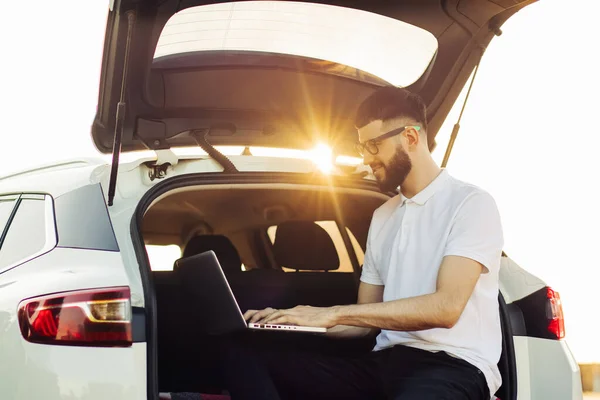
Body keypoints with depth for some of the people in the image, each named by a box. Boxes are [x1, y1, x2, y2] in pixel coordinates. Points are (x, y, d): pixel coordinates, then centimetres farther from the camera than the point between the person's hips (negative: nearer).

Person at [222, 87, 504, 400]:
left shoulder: (472, 203, -3)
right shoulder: (382, 217, 22)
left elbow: (446, 307, -17)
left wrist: (334, 312, -16)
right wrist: (294, 321, 4)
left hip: (453, 366, -8)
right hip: (387, 362, 8)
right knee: (248, 358, -11)